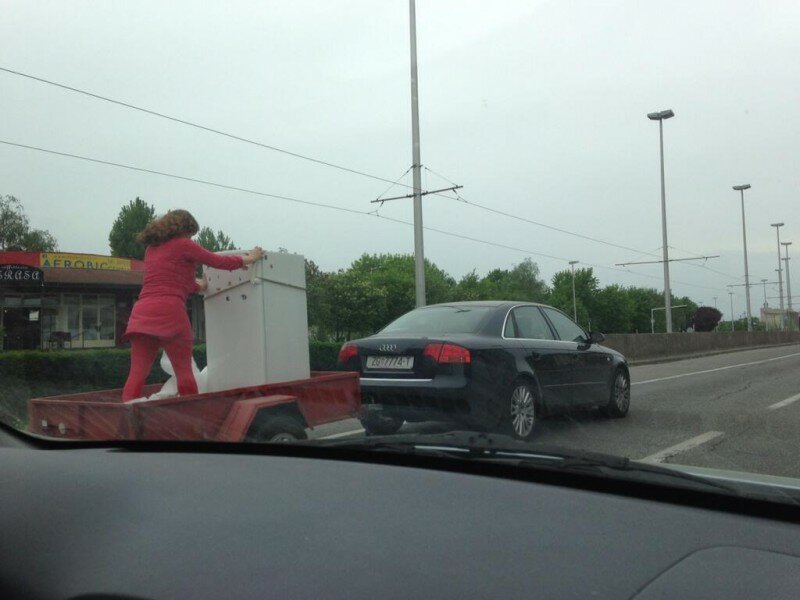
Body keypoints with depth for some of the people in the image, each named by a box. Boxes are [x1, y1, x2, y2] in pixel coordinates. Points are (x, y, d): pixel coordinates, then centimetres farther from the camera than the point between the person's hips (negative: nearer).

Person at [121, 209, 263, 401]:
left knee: (137, 374, 0)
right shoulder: (183, 244, 6)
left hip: (141, 313, 6)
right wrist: (249, 258, 26)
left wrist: (198, 286, 52)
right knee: (184, 371, 3)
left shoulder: (151, 249, 25)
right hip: (169, 312, -5)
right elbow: (219, 262, 11)